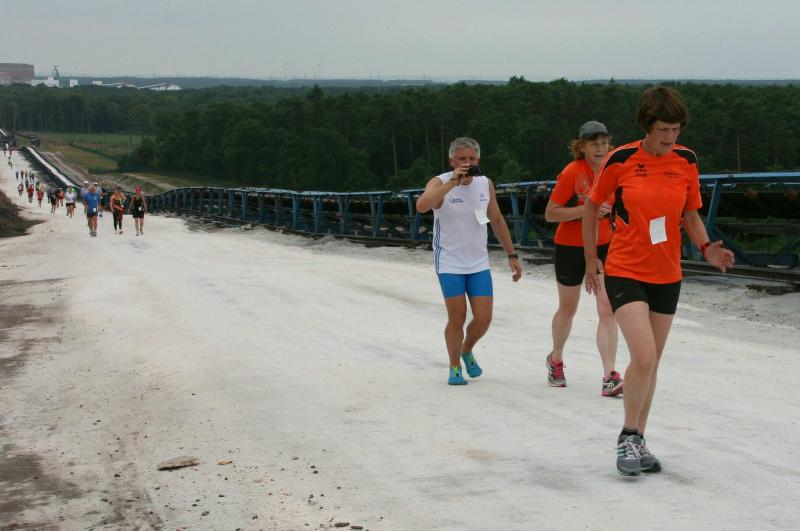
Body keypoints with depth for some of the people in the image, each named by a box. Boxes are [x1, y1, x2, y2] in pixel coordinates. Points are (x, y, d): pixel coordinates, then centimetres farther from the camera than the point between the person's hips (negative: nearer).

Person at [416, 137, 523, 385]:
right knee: (457, 317, -5)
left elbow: (497, 220, 13)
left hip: (479, 263, 4)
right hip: (449, 263, -4)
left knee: (483, 318, -1)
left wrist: (512, 255, 12)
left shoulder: (485, 184, 2)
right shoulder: (440, 183, -12)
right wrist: (453, 182, -37)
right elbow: (421, 206, -34)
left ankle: (467, 351, 29)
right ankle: (455, 367, 17)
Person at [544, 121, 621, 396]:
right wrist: (586, 210, -26)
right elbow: (550, 213, -17)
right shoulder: (571, 172, -16)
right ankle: (555, 360, 39)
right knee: (568, 309, 14)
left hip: (604, 247, 3)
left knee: (608, 311, -9)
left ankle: (610, 377, -12)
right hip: (571, 247, -3)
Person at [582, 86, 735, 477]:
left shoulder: (687, 161, 1)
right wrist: (591, 258, 5)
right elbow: (591, 206, 4)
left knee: (651, 363, 11)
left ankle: (637, 441, 25)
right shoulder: (621, 160, -9)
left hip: (667, 275, 4)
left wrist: (706, 248, -8)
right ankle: (628, 436, 2)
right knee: (644, 357, -18)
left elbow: (691, 215, 11)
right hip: (625, 271, -4)